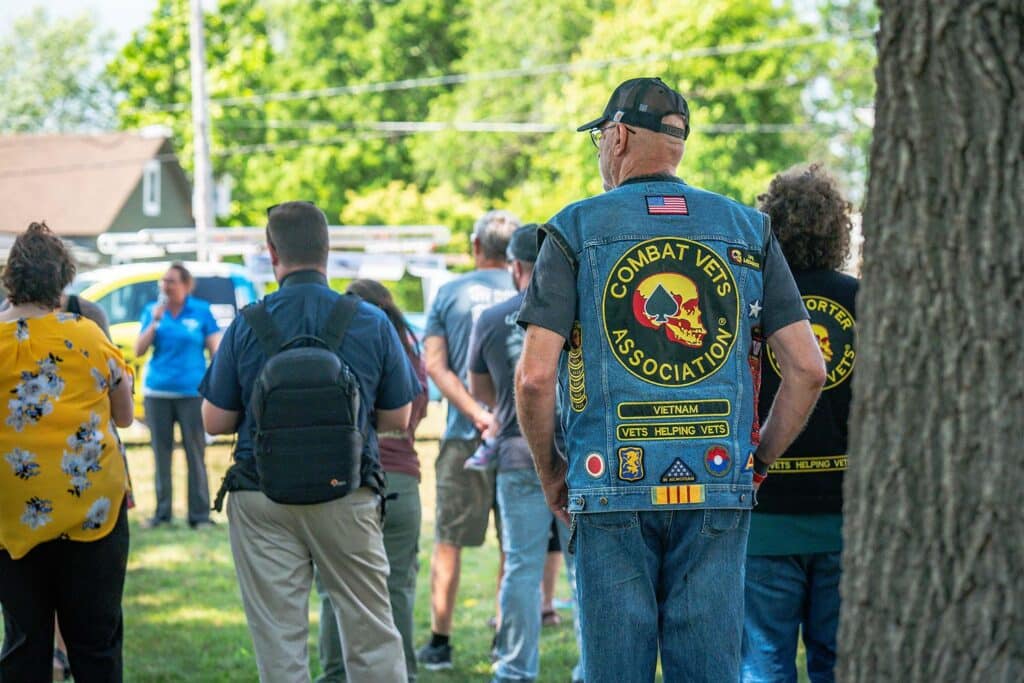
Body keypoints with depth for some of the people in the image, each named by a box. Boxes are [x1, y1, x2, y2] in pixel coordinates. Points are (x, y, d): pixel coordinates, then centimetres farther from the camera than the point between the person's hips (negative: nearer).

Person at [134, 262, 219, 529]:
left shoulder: (201, 312, 1)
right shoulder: (152, 311, 7)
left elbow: (215, 350, 3)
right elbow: (139, 350, 3)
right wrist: (155, 321, -9)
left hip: (192, 391, -3)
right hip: (157, 392, 3)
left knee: (196, 454, -3)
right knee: (161, 453, 6)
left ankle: (200, 514, 0)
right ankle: (161, 512, 13)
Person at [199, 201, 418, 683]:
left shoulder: (246, 328, -6)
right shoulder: (373, 324, -2)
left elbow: (215, 421, 0)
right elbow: (397, 419, 6)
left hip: (262, 500, -1)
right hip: (349, 498, 1)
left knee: (279, 642, 4)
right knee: (371, 634, 10)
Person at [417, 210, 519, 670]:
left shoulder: (449, 294, 4)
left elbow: (434, 364, -4)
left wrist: (476, 414, -11)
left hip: (466, 434, 0)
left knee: (448, 541, 5)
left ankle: (439, 643, 4)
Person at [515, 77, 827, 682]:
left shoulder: (576, 229, 1)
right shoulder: (748, 229, 9)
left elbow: (535, 376, -7)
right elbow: (808, 370, 3)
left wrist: (550, 473, 7)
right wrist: (759, 461, 14)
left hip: (613, 489, -2)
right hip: (719, 490, 2)